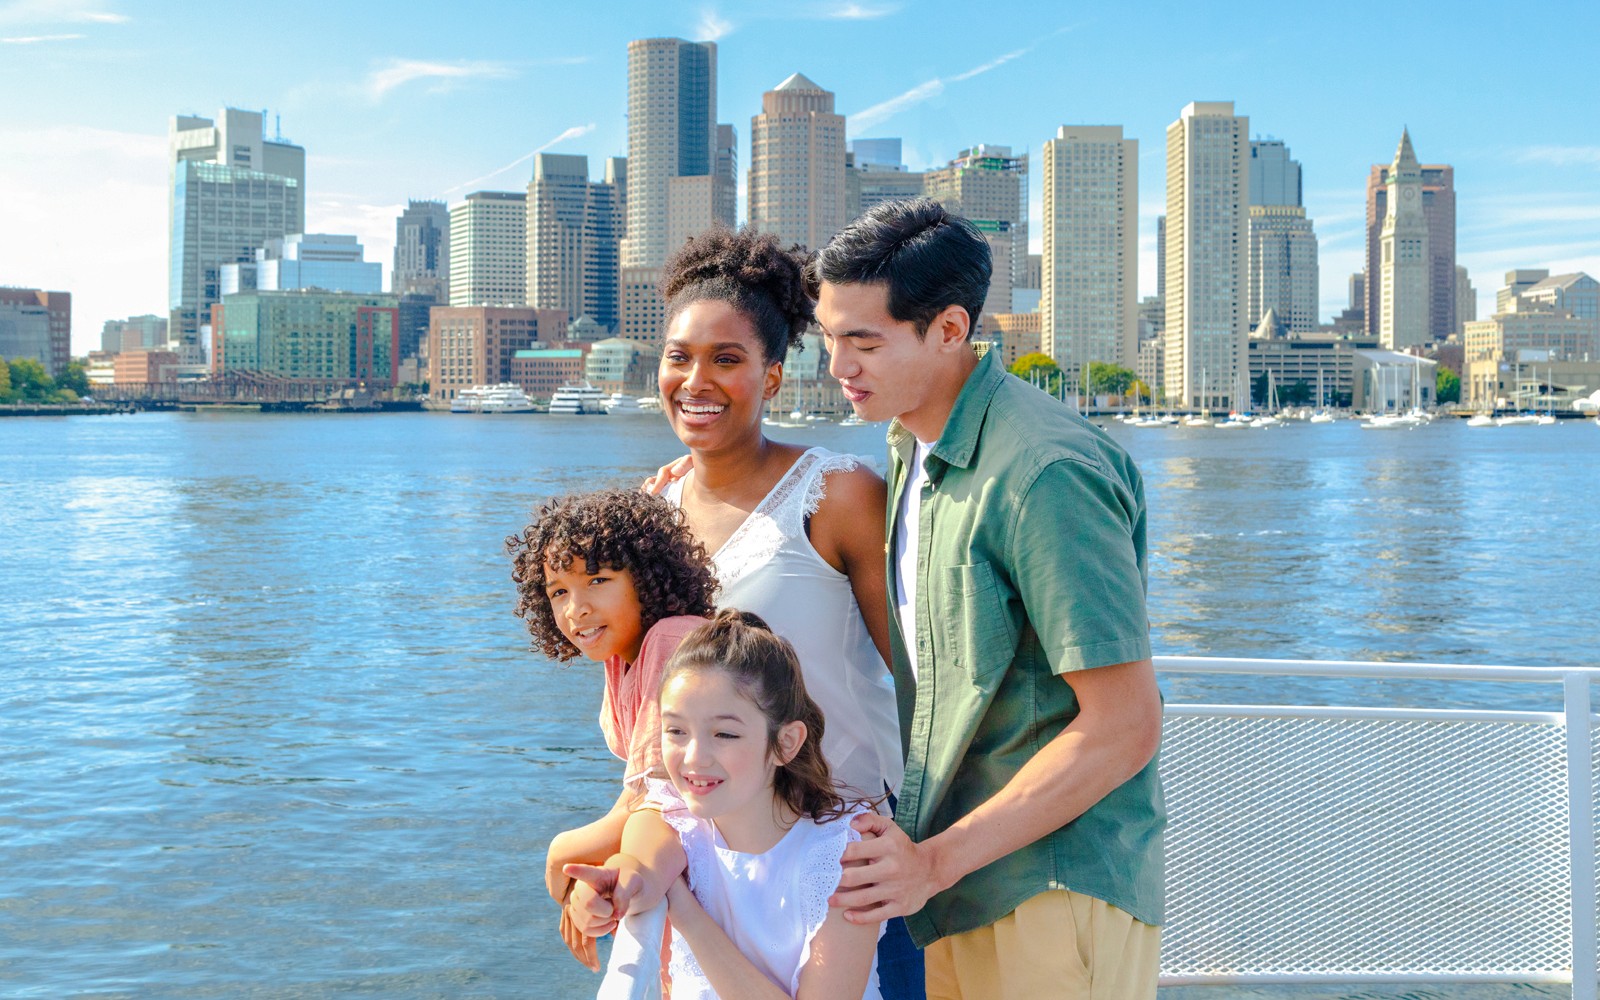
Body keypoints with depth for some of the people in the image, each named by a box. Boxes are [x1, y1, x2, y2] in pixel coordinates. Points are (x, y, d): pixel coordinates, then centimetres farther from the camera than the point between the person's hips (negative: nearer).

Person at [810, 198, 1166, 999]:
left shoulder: (1045, 474, -21)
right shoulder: (912, 451, 8)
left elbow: (1125, 727, -21)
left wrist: (936, 861, -19)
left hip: (1054, 891, -8)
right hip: (954, 886, 8)